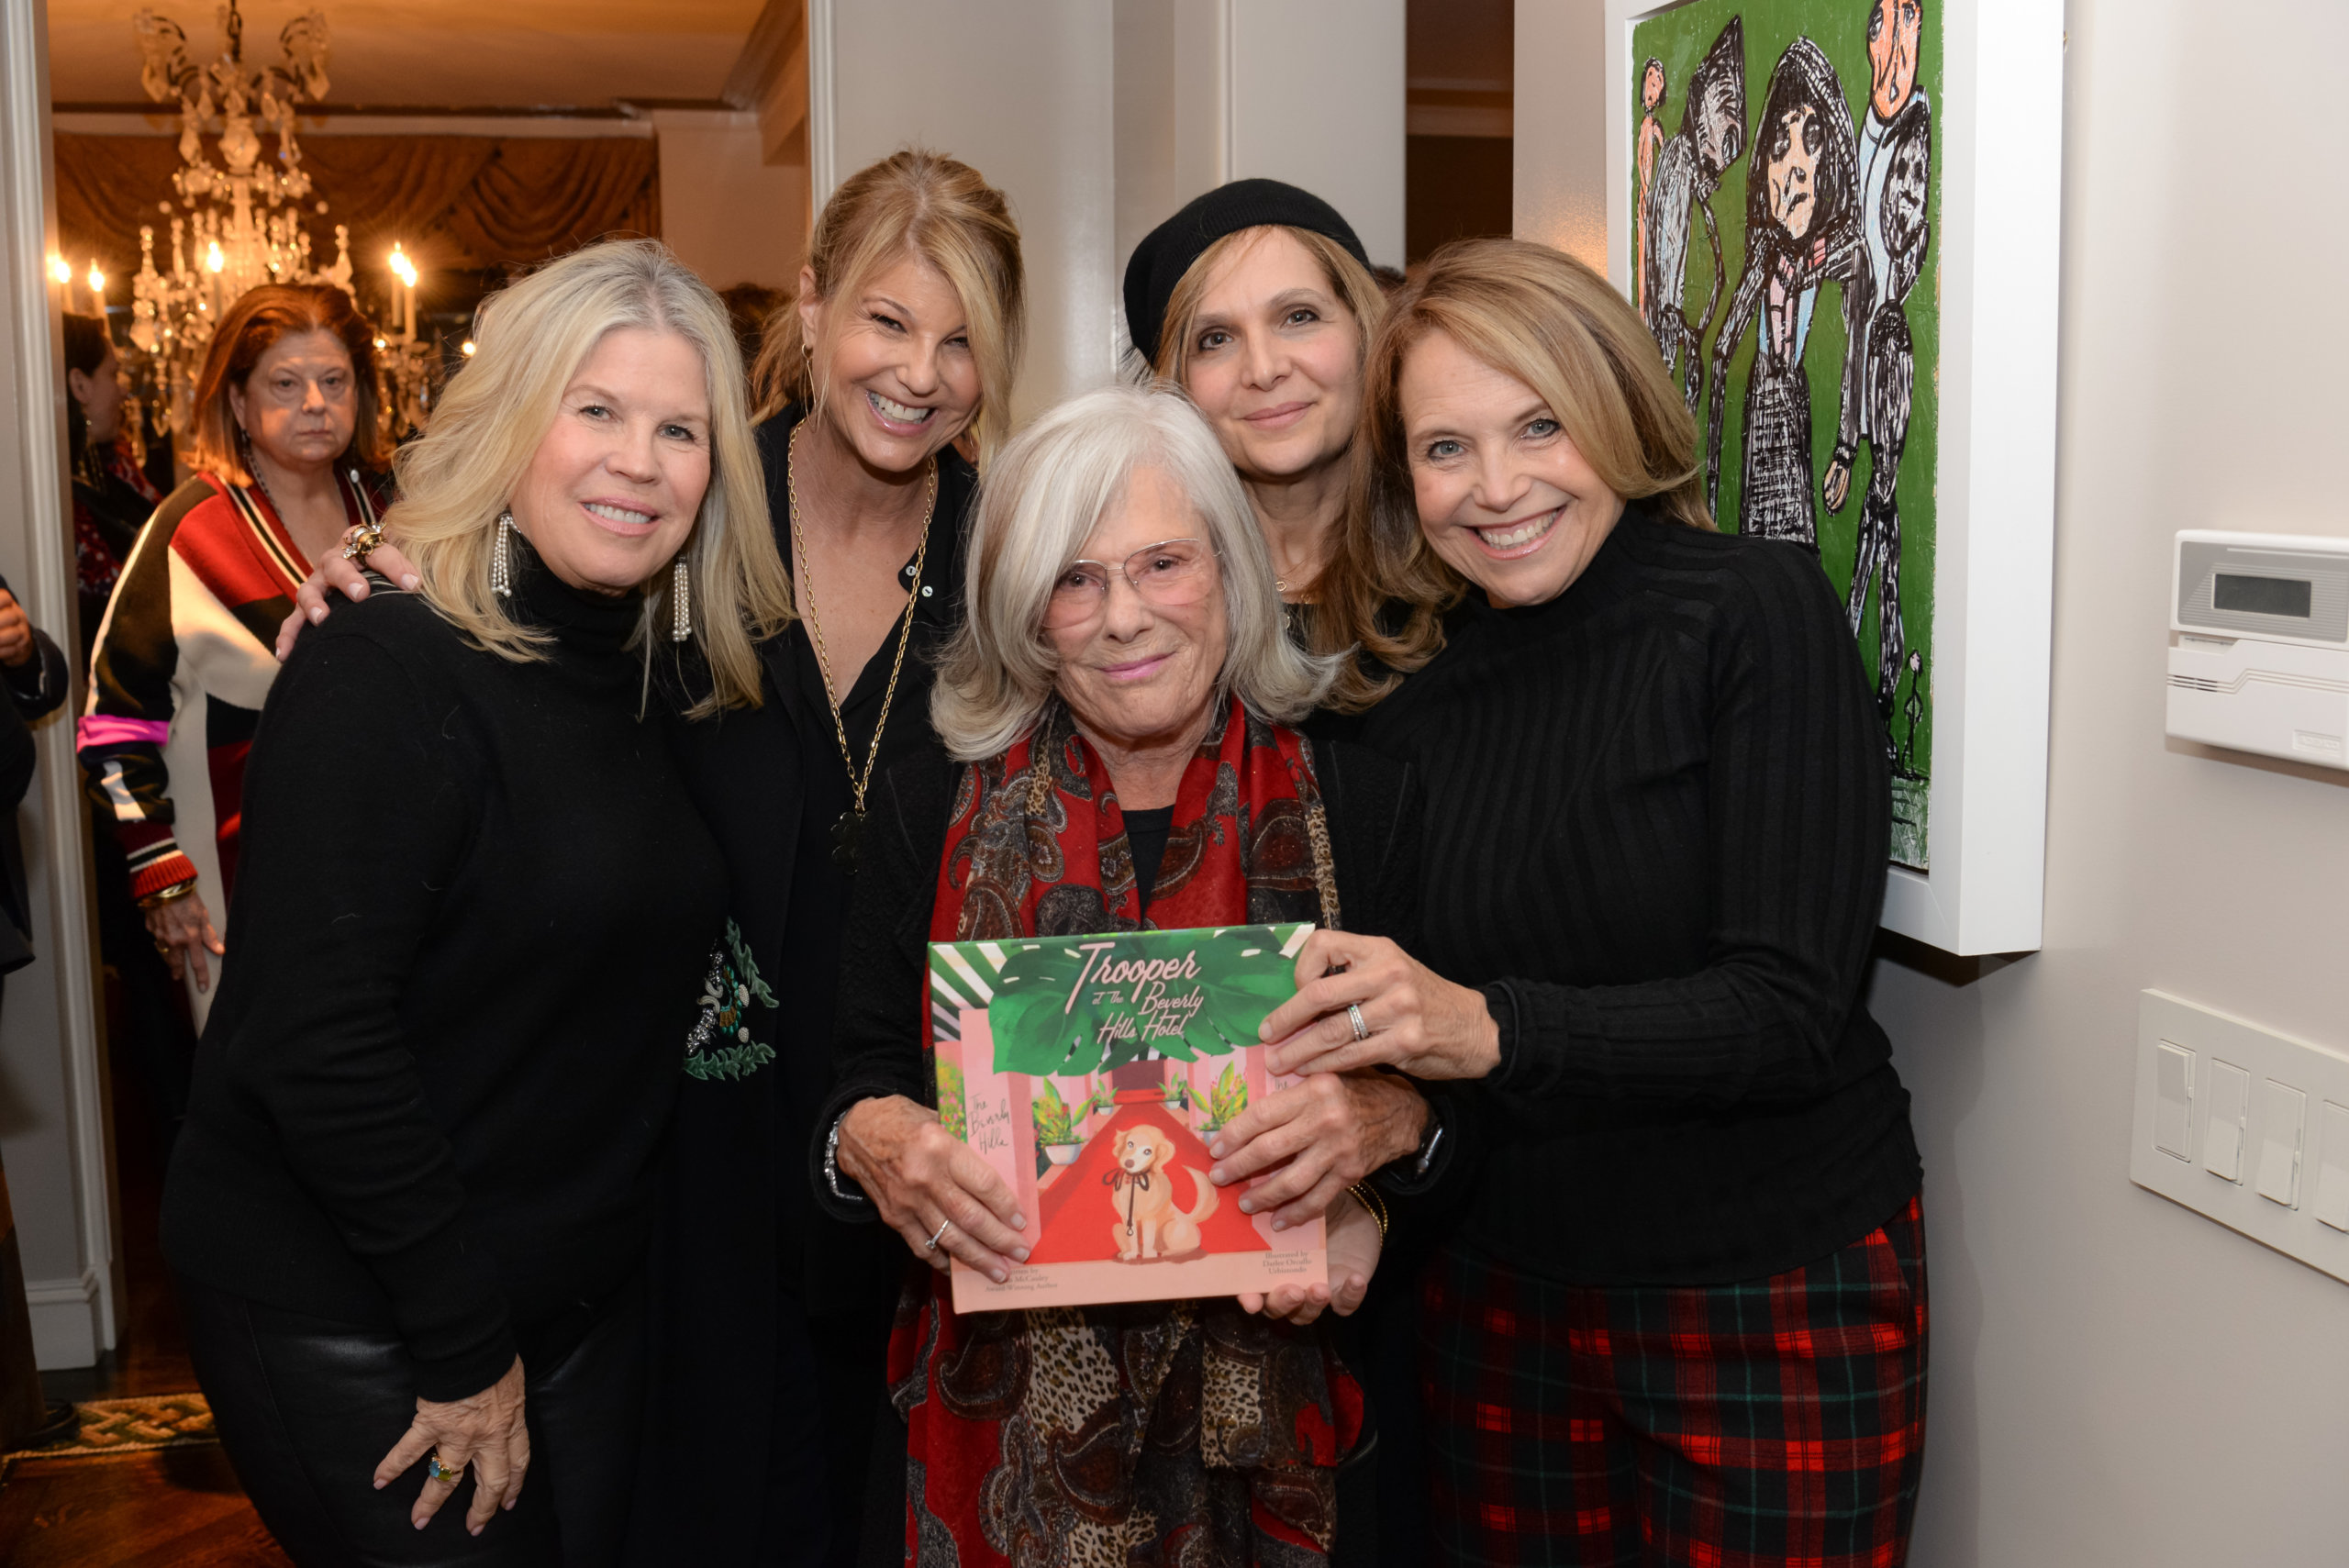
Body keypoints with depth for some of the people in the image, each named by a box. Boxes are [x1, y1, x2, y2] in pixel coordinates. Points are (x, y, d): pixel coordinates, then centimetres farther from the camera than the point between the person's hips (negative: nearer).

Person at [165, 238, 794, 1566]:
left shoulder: (663, 681, 5)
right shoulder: (387, 672, -18)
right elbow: (315, 1041, -23)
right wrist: (467, 1349, -18)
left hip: (584, 1296, 7)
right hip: (348, 1320, -7)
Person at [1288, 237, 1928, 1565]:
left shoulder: (1751, 605, -12)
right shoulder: (1415, 690, 1)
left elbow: (1794, 1009, -20)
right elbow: (1390, 1029, 7)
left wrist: (1490, 1029, -31)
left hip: (1776, 1303, -4)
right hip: (1499, 1295, 4)